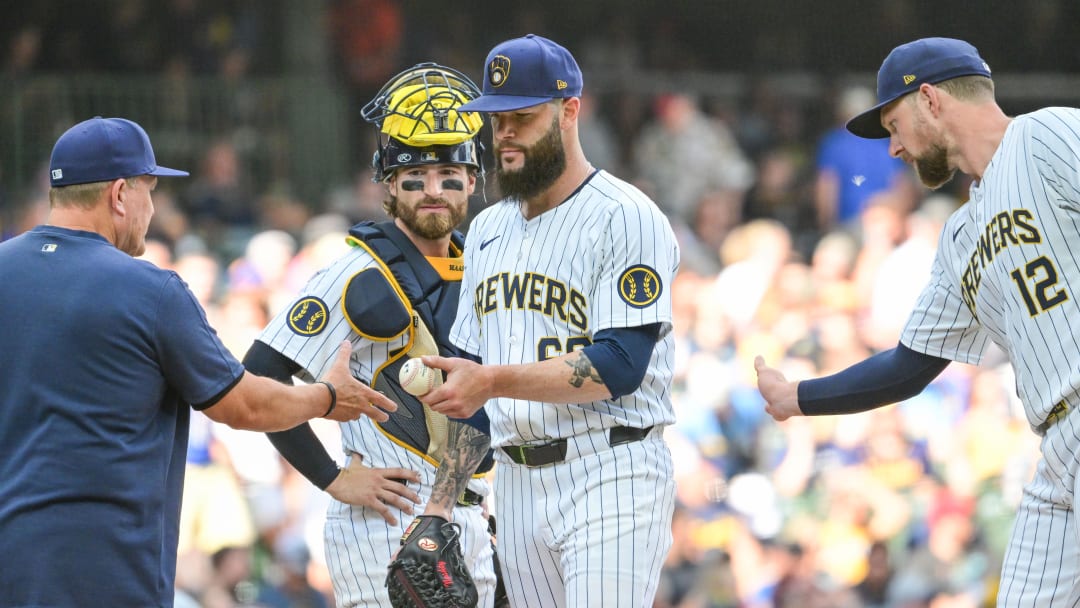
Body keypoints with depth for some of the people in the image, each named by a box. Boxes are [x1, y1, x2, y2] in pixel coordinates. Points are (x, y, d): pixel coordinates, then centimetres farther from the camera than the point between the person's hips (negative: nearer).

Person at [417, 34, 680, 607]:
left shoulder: (626, 219, -8)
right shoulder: (488, 229, 17)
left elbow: (618, 367, -17)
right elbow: (468, 369, 20)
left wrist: (495, 381, -24)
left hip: (610, 479, -7)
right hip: (515, 483, 8)